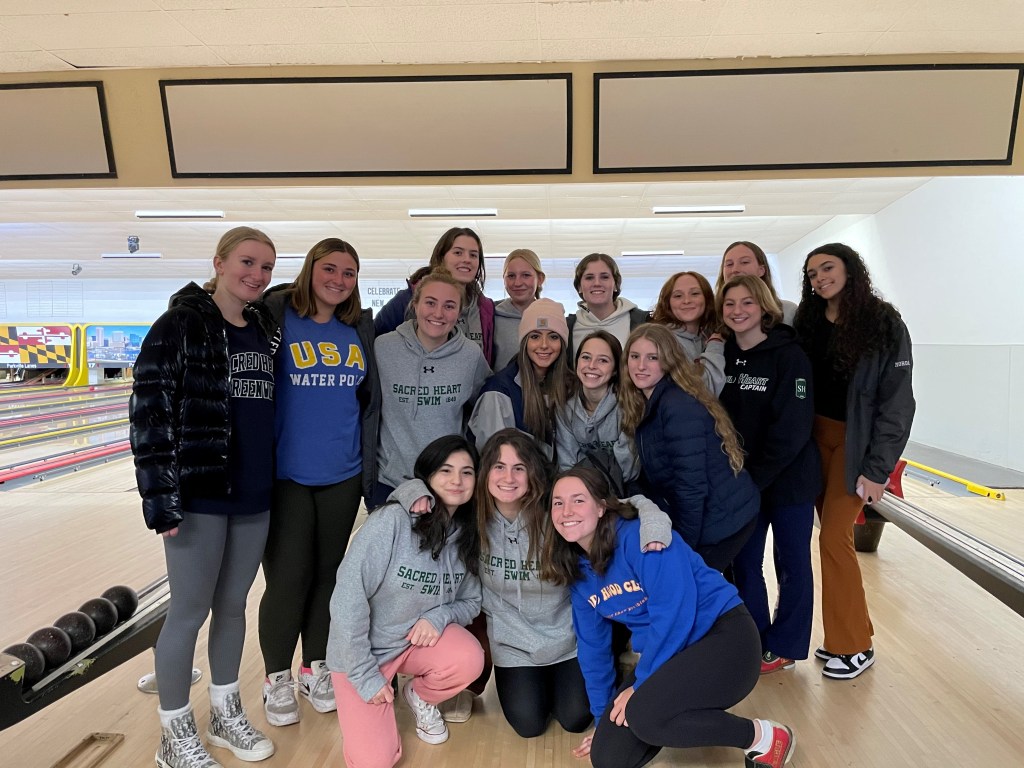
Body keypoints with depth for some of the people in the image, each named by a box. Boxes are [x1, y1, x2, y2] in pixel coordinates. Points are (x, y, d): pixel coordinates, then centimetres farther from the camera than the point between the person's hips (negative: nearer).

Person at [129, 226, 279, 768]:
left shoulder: (267, 329, 9)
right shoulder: (181, 324, -8)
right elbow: (151, 412, -11)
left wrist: (278, 480, 14)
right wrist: (161, 496, -15)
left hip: (255, 497, 5)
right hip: (198, 496, -5)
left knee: (233, 606, 17)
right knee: (190, 612, 6)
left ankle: (225, 714, 35)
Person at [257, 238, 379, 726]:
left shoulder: (360, 330, 6)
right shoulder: (277, 317, -6)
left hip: (343, 476, 4)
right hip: (285, 474, -3)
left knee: (328, 572, 14)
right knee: (287, 577, 4)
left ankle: (315, 668, 33)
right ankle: (277, 679, 27)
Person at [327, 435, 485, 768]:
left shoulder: (467, 535, -8)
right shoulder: (391, 521, -26)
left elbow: (471, 601, 4)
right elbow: (348, 598, -24)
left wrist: (439, 616, -18)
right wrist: (364, 675, -18)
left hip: (419, 639, 4)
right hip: (362, 648, -4)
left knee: (470, 659, -25)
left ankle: (420, 696, 8)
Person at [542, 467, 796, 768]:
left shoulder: (639, 535, -21)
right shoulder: (578, 571, 1)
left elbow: (675, 613, -24)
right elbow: (593, 647, 11)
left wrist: (641, 684, -15)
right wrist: (602, 715, 13)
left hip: (723, 635, -7)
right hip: (667, 654, 7)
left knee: (644, 714, -30)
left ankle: (762, 737, -7)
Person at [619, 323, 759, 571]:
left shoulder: (679, 407, -24)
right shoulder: (646, 406, 3)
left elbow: (691, 486, -25)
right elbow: (652, 478, 7)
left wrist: (683, 549, -16)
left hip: (721, 521, -8)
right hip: (699, 518, 8)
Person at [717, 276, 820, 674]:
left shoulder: (789, 356, -13)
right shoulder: (722, 355, 1)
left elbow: (792, 429, -18)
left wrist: (756, 476, -18)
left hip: (788, 479, -5)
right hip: (739, 481, 5)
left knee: (791, 563, 12)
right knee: (743, 562, 13)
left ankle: (783, 646, 29)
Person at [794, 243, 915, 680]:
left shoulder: (884, 324, -9)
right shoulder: (807, 324, 5)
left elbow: (896, 401, -11)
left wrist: (878, 469, -14)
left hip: (855, 443, -4)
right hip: (815, 438, 4)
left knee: (834, 537, -5)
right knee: (834, 535, 10)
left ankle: (855, 646, 13)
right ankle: (846, 634, 25)